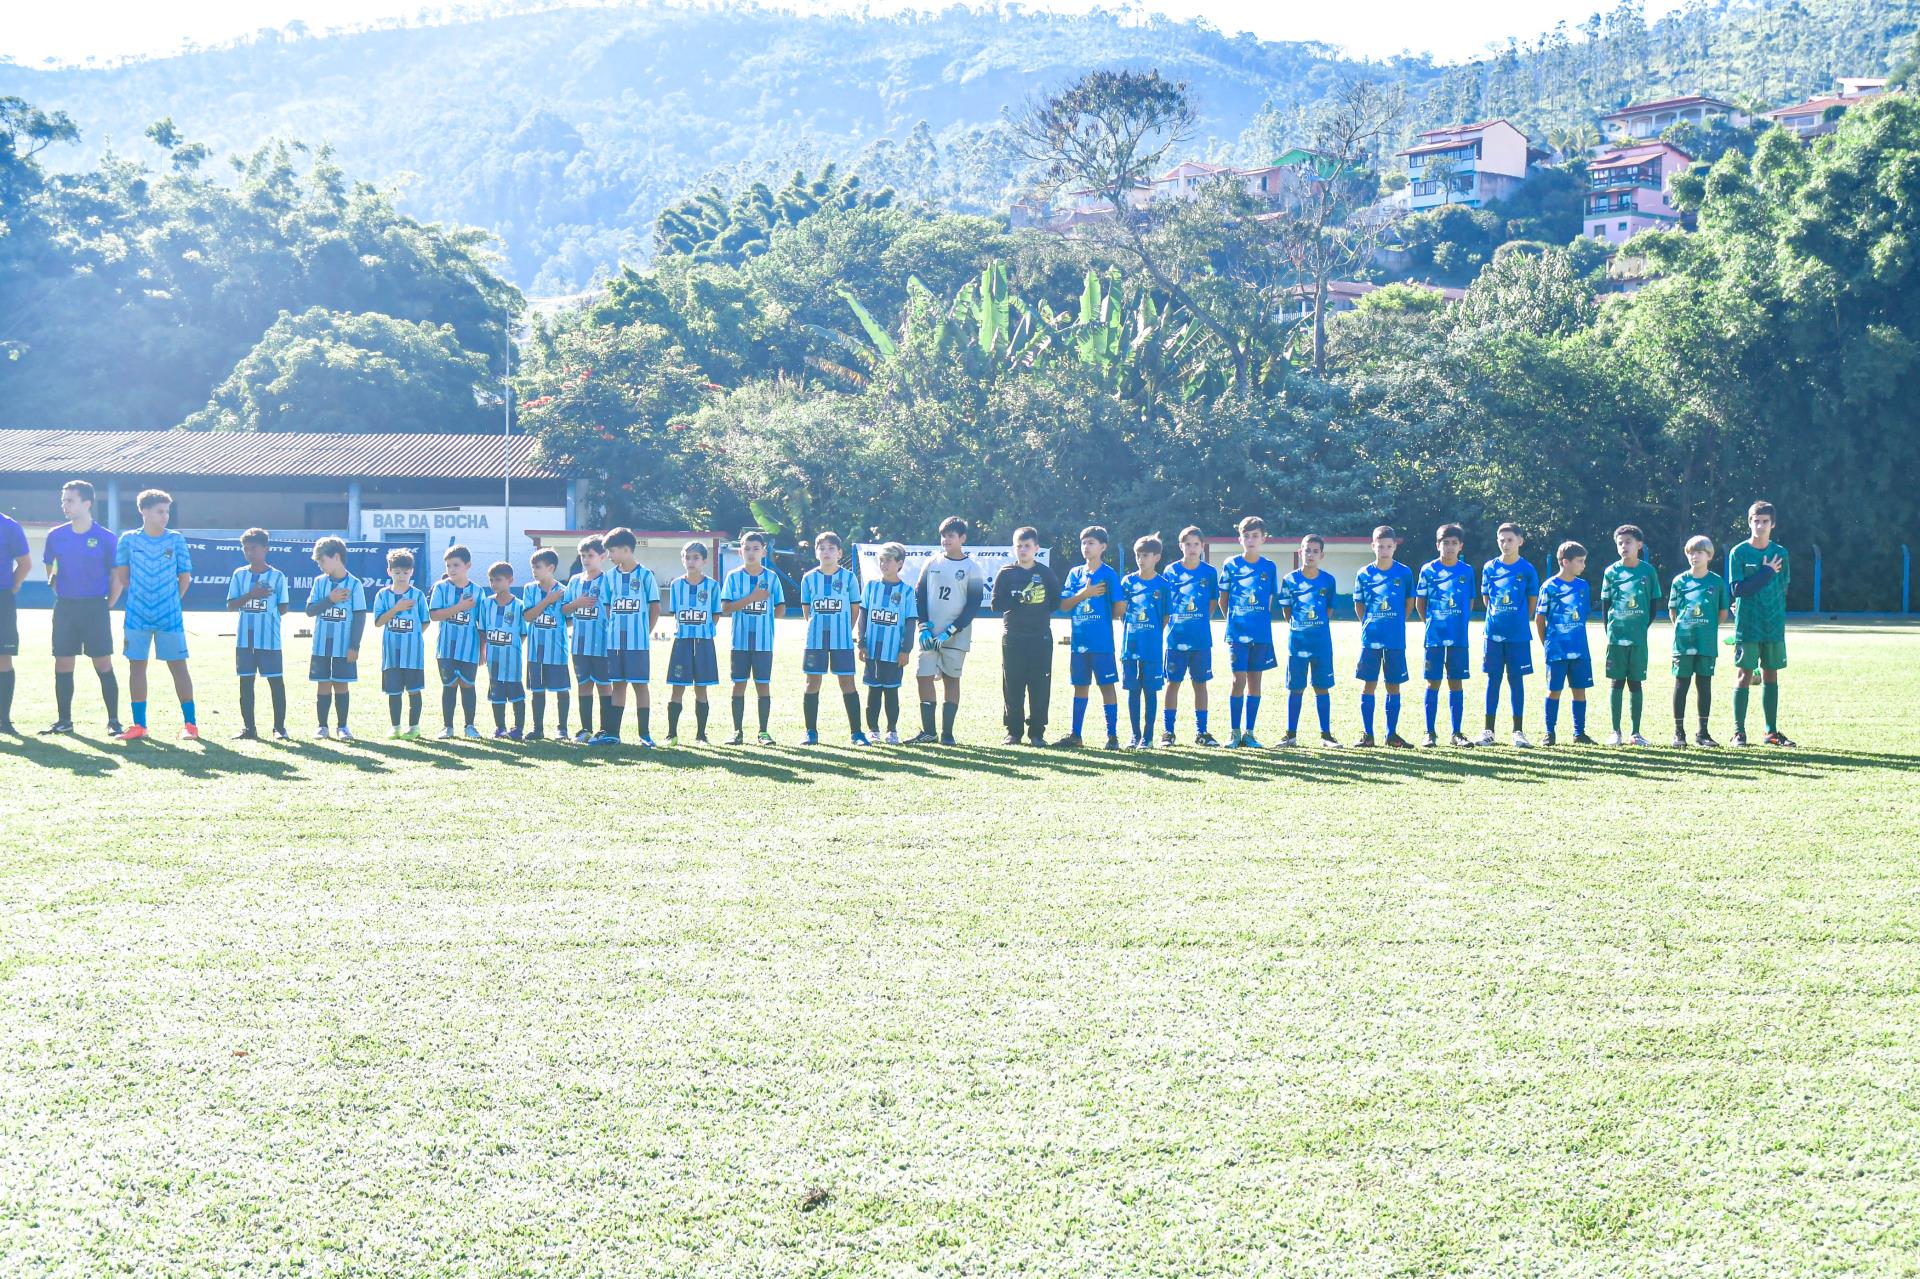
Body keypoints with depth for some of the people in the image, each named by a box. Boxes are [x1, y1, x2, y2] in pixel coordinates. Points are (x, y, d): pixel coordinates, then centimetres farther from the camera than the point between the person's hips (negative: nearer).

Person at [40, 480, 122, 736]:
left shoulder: (106, 538, -6)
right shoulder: (56, 536, 4)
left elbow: (116, 575, 0)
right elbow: (49, 567, 19)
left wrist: (108, 601, -4)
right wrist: (56, 587, 9)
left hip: (95, 607, -4)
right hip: (64, 607, 4)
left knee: (103, 664, -3)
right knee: (62, 664, 5)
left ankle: (113, 721, 3)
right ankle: (63, 720, 14)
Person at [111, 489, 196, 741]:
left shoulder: (176, 540, 1)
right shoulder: (128, 540, 2)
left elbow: (185, 577, 7)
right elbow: (121, 578, 8)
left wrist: (171, 602, 6)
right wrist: (107, 605, 6)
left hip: (170, 616, -1)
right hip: (137, 614, 1)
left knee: (178, 665, -2)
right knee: (136, 665, 5)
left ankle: (190, 723, 2)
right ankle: (139, 724, 12)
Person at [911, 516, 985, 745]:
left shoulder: (972, 568, -2)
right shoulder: (931, 563, 7)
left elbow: (973, 606, -5)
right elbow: (919, 596, 7)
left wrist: (949, 632, -12)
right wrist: (924, 628, -4)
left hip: (956, 637, -3)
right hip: (930, 634, 3)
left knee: (951, 679, 1)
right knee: (924, 677, -2)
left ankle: (947, 732, 6)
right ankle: (927, 731, 6)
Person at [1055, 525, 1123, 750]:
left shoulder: (1108, 574, -4)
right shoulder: (1075, 573, 10)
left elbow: (1118, 607, -5)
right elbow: (1064, 604, 2)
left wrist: (1101, 618, 5)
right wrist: (1084, 593, -10)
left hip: (1102, 641, -5)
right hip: (1080, 640, 5)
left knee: (1107, 685, -1)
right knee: (1080, 685, 11)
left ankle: (1113, 735, 4)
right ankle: (1075, 734, 16)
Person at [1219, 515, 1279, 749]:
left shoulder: (1269, 567, 4)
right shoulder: (1231, 565, 0)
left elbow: (1270, 600, 11)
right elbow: (1223, 597, 8)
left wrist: (1262, 621, 6)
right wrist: (1233, 619, 6)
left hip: (1261, 633, 2)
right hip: (1237, 632, -2)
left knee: (1254, 681, 6)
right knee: (1239, 681, -5)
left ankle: (1249, 733, 11)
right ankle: (1234, 732, 3)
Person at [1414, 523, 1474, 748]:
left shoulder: (1467, 571, 4)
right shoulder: (1428, 570, 0)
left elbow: (1470, 603, 13)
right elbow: (1419, 602, 6)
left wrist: (1459, 622, 7)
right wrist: (1430, 623, 4)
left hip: (1459, 636, 2)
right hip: (1435, 636, -2)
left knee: (1456, 683, 5)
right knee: (1433, 682, 1)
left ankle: (1457, 733, 11)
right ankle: (1430, 733, 7)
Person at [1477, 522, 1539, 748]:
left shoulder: (1527, 570, -2)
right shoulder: (1489, 568, 3)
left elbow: (1533, 600, 6)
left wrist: (1520, 621, 8)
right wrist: (1497, 618, 9)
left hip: (1518, 635, -1)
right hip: (1493, 633, 1)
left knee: (1516, 680, 3)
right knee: (1493, 679, 5)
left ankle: (1518, 731, 8)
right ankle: (1488, 730, 9)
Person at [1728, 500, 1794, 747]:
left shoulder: (1780, 553, 7)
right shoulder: (1739, 553, -3)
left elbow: (1783, 588, 13)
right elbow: (1737, 588, -11)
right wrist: (1767, 573, -12)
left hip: (1774, 625, 4)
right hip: (1747, 625, -3)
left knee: (1771, 675, 7)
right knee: (1743, 675, -3)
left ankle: (1772, 731, 13)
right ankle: (1739, 731, 2)